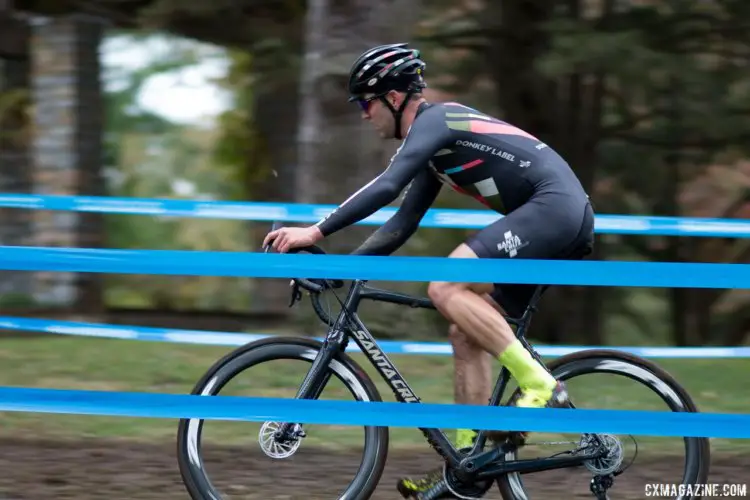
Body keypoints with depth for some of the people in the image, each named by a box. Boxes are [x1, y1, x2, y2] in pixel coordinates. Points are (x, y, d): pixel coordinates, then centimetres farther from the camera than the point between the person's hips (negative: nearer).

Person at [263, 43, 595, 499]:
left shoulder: (433, 119, -8)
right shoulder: (432, 142, 23)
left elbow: (385, 187, -22)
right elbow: (402, 225, 26)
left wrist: (315, 233, -21)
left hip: (556, 206, -10)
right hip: (560, 220, 10)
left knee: (446, 288, -22)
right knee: (467, 333, 9)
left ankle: (541, 388, -20)